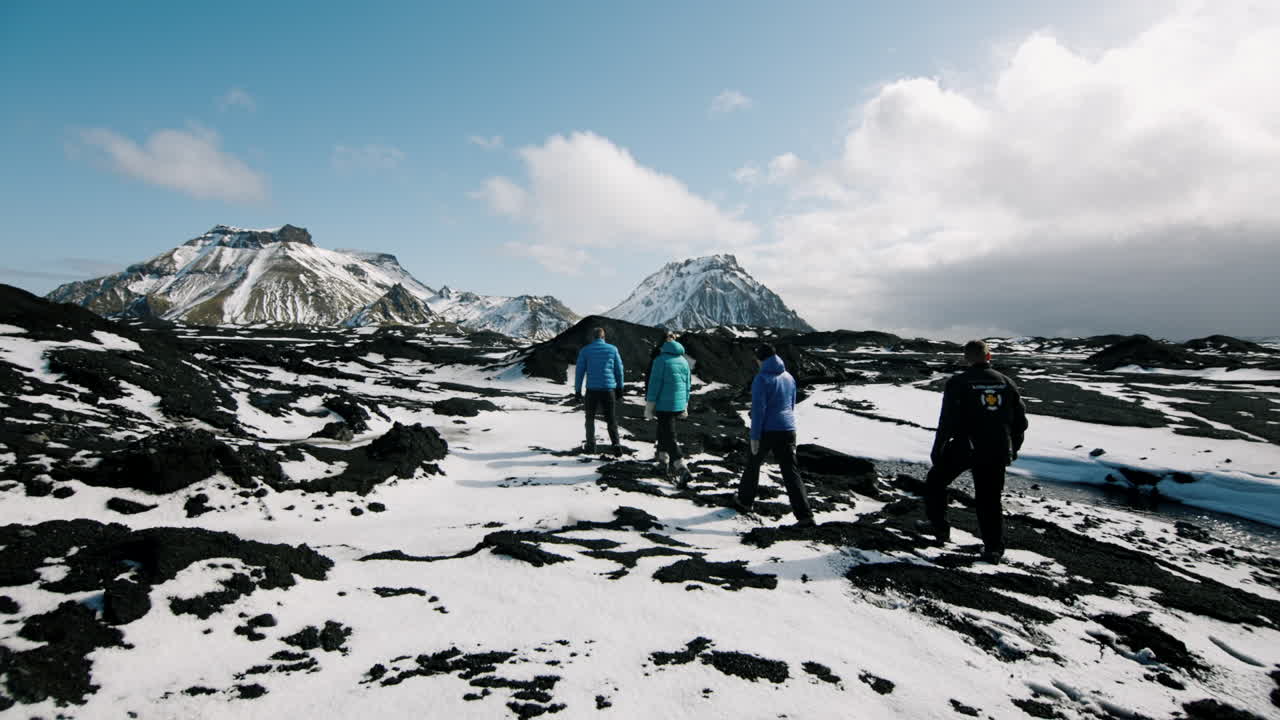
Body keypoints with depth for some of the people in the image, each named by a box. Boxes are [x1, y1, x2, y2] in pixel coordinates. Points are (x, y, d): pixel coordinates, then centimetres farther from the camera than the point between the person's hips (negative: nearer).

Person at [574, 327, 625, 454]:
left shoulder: (585, 350, 1)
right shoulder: (612, 349, 3)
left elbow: (579, 371, 1)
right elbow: (619, 370, 6)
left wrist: (577, 390, 7)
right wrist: (620, 388, 14)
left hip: (592, 390, 0)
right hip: (609, 389, 0)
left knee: (590, 418, 16)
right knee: (611, 419, 5)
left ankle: (591, 444, 16)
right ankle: (616, 444, -10)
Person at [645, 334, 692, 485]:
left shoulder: (660, 360, -12)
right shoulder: (683, 361, 8)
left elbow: (655, 384, -14)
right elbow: (687, 384, 14)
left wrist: (649, 406, -8)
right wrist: (685, 406, 23)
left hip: (664, 405, -7)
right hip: (679, 405, 7)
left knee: (669, 437, -5)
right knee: (662, 432, 24)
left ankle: (683, 471, -16)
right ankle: (663, 463, 34)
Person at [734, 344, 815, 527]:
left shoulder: (762, 378, -11)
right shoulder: (789, 377, 10)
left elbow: (758, 409, -16)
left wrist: (754, 437, -13)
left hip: (767, 431, -5)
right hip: (788, 430, 5)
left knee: (753, 464, 17)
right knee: (790, 472, 2)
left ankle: (744, 501, 33)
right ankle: (805, 516, -6)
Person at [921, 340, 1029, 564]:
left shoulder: (958, 383, -9)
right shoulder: (1006, 383, 6)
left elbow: (947, 421, -13)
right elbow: (1021, 420, 12)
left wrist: (937, 450, -4)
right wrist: (1013, 449, 23)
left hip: (964, 448, -4)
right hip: (997, 453, 4)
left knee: (935, 481, 18)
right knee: (990, 499, 15)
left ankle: (939, 526, 19)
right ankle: (994, 548, 17)